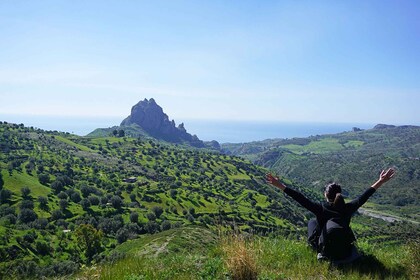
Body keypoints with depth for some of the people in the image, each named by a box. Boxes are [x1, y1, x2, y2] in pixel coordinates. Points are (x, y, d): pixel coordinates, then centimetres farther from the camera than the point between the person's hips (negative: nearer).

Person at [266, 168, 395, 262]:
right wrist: (381, 181, -2)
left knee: (312, 221, 24)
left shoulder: (320, 209, -23)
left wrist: (280, 186, -23)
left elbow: (300, 198, -25)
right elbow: (365, 196, -10)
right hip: (345, 252, 2)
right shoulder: (347, 209, -18)